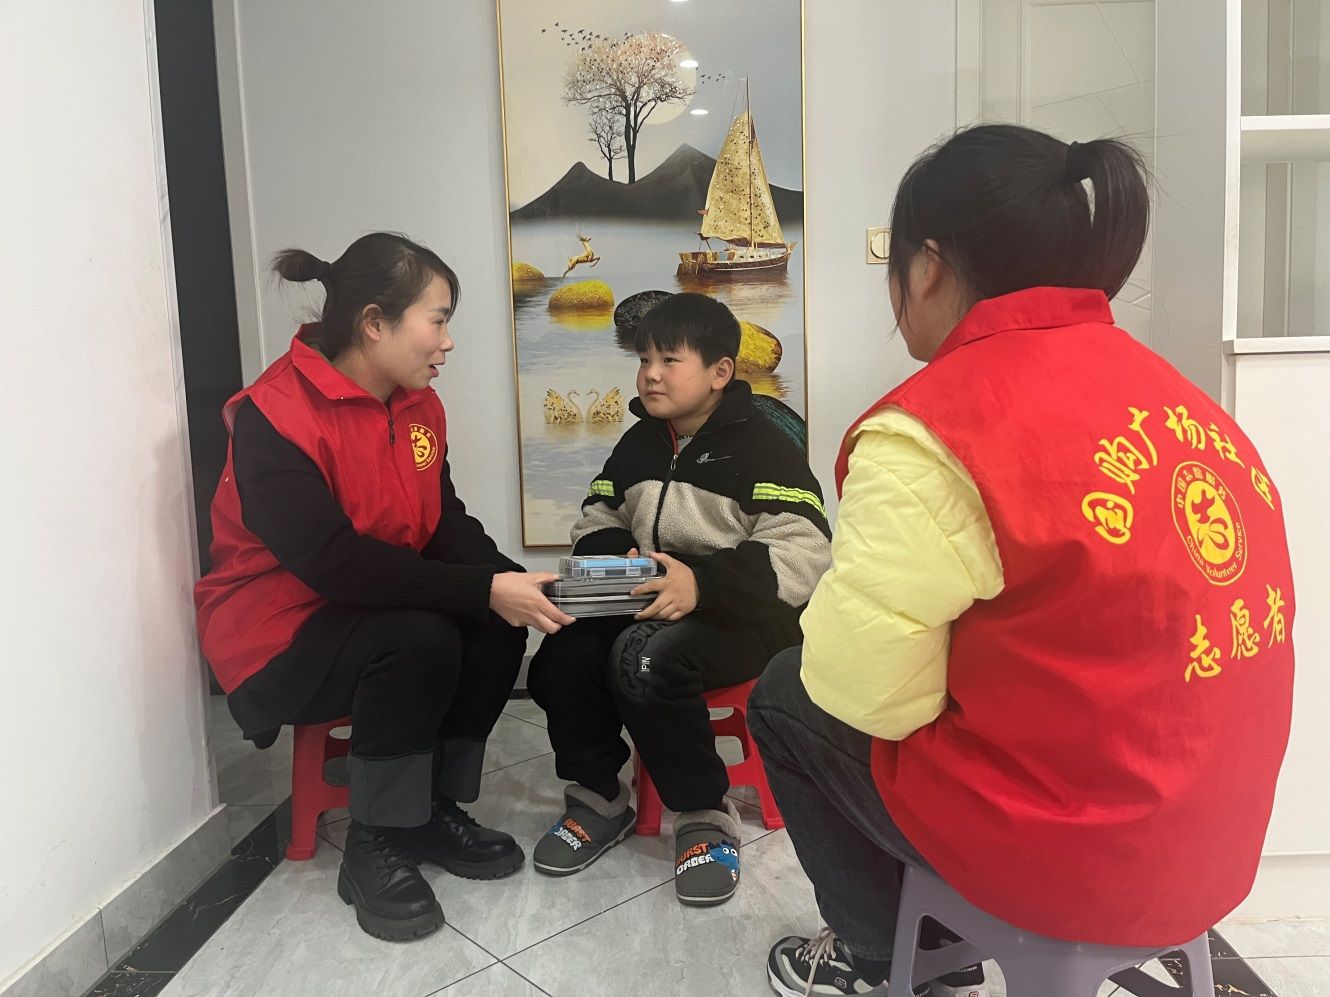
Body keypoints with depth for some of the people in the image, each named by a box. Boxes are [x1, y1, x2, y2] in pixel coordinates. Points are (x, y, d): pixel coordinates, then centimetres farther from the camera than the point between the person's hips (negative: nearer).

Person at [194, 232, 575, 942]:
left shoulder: (419, 405, 1)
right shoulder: (274, 416, -22)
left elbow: (444, 521, 0)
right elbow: (334, 563, -32)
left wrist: (510, 581, -21)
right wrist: (483, 590, -34)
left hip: (378, 611, 7)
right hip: (275, 640, -7)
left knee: (498, 624, -16)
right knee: (421, 639, -31)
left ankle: (434, 809, 1)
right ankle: (374, 847, -11)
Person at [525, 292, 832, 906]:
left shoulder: (762, 448, -9)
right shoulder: (638, 444, 13)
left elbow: (804, 555, -20)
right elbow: (595, 523, 20)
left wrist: (703, 581, -32)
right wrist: (620, 558, -5)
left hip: (743, 616, -6)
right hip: (647, 603, 6)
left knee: (644, 658, -34)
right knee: (563, 654, -20)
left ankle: (706, 814, -11)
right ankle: (598, 799, 5)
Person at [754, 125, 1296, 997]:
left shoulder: (932, 430, -21)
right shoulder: (1176, 395, 4)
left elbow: (864, 693, -18)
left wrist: (829, 624, 3)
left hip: (1067, 855, -8)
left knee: (788, 696, 14)